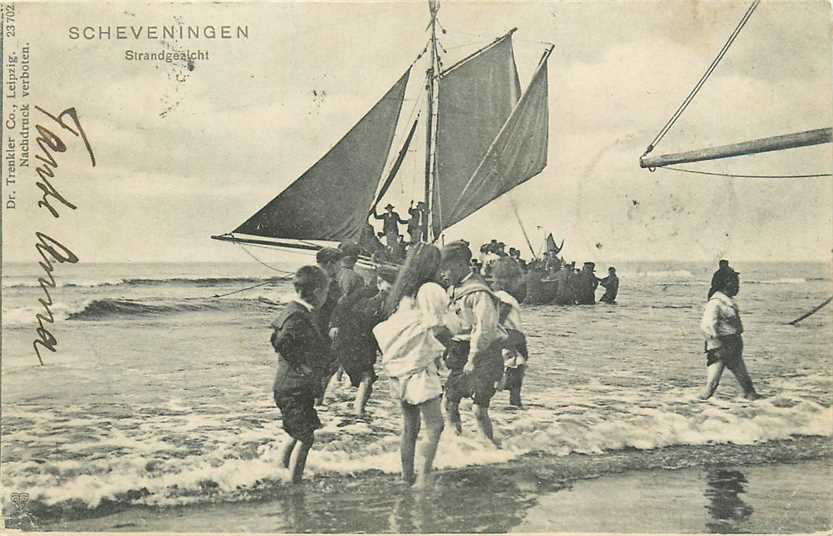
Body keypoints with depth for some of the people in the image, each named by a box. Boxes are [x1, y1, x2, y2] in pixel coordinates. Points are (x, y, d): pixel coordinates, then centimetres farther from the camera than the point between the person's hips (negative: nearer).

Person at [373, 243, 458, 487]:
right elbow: (442, 331, -13)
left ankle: (407, 477, 21)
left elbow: (383, 331, 13)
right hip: (420, 367, -8)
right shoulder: (430, 291, -12)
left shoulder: (400, 294, 11)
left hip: (400, 369, 8)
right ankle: (424, 477, -9)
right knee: (435, 425, -4)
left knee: (409, 427, 15)